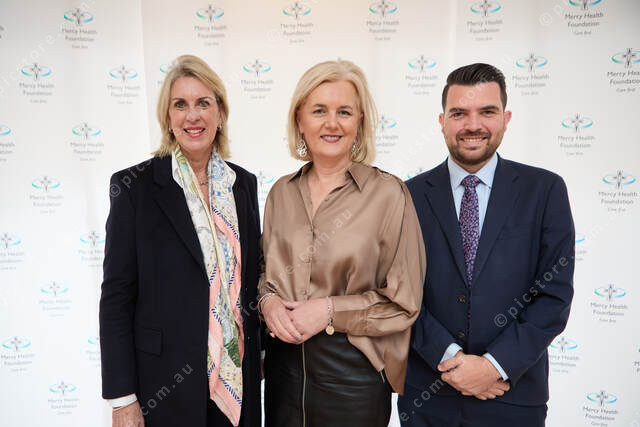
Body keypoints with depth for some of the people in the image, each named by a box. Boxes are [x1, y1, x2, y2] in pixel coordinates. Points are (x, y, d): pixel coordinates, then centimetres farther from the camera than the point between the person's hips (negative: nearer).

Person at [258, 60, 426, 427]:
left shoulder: (388, 194, -11)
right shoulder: (282, 192, 3)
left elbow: (404, 303, -8)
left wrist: (330, 310, -17)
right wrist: (268, 301, -7)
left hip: (353, 371, -3)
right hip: (284, 364, 4)